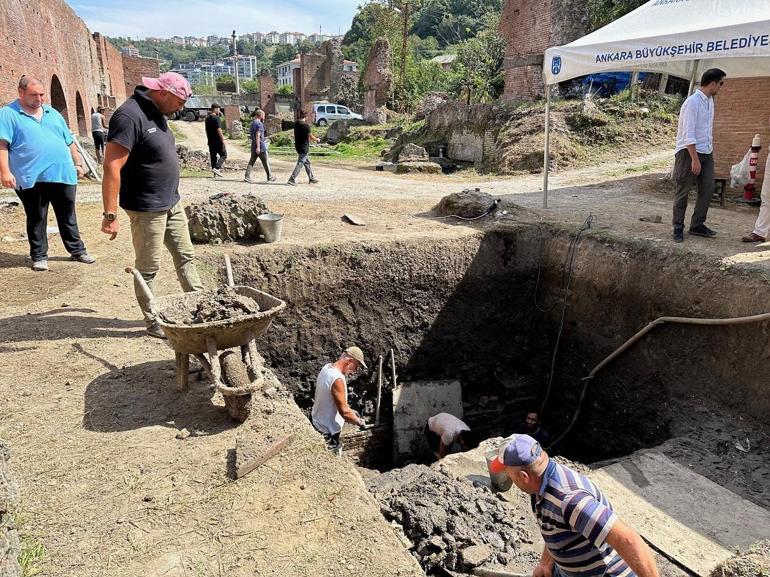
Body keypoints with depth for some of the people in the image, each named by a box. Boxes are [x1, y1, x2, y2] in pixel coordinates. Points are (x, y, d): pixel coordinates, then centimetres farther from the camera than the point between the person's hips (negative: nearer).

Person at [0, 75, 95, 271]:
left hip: (63, 175, 4)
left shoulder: (53, 114, 17)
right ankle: (39, 256, 16)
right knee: (36, 219, 6)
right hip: (32, 178, -4)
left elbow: (69, 142, 22)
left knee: (68, 217, 12)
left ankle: (77, 250, 23)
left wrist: (78, 163, 16)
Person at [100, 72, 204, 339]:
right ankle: (153, 322, 16)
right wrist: (110, 215, -25)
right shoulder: (129, 116, -20)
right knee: (148, 268, 3)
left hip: (172, 204, 9)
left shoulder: (156, 113, 10)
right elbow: (112, 167, -23)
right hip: (147, 209, -9)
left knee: (185, 257, 15)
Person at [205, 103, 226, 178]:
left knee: (213, 156, 11)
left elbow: (206, 130, 18)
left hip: (210, 141, 8)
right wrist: (223, 139, -16)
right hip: (218, 140, -8)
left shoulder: (207, 118, 13)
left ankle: (215, 173, 12)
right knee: (223, 155, 1)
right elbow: (219, 130, -19)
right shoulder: (216, 118, -13)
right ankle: (216, 168, -16)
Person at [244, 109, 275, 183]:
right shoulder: (259, 124, -13)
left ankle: (247, 177, -1)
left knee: (251, 162, 6)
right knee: (266, 162, 4)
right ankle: (270, 177, 12)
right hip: (261, 146, -8)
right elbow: (257, 136, -20)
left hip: (253, 146, 8)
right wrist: (258, 147, -24)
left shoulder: (252, 123, 14)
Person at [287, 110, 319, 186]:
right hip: (304, 147, -9)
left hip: (298, 146, 9)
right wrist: (317, 139, 9)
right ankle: (292, 180, -7)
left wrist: (313, 137, 25)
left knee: (307, 163, 19)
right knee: (300, 164, -4)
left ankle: (312, 179, 28)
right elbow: (311, 137, -12)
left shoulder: (296, 123, 5)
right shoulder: (306, 125, -18)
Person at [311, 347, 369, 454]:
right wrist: (360, 422, -11)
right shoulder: (337, 379, -31)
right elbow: (344, 412, -28)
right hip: (327, 434, -9)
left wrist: (349, 410, 12)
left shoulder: (327, 368, -1)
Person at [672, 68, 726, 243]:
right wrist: (695, 159, -23)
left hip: (706, 153, 8)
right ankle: (678, 229, 8)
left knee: (708, 189, 7)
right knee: (683, 192, 0)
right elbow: (688, 134, -21)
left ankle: (697, 225, 17)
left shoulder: (709, 101, 11)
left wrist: (711, 150, 18)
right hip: (689, 152, -8)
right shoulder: (692, 102, -16)